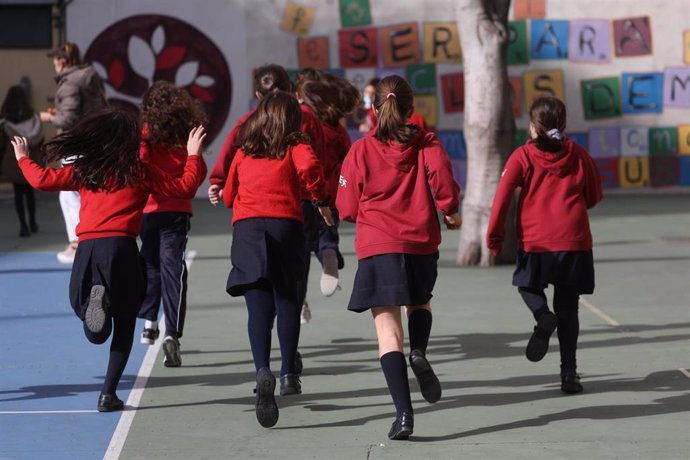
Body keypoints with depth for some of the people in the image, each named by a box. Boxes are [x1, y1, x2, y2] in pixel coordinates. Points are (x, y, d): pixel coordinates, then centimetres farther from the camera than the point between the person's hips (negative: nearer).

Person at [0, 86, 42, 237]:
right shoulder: (33, 118, -1)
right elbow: (40, 140, 3)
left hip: (13, 161, -3)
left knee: (18, 193, 1)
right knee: (30, 191, 16)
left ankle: (23, 224, -7)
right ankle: (32, 222, 21)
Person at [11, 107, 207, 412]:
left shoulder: (83, 172, 13)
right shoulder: (140, 174, 8)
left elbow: (42, 180, 15)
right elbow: (185, 187, 12)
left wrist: (23, 158, 34)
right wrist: (194, 156, 27)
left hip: (87, 249, 2)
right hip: (121, 248, -2)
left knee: (97, 332, 11)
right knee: (124, 326, 11)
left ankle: (96, 298, -23)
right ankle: (108, 394, 3)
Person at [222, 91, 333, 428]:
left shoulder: (244, 151, 19)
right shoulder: (295, 146, 9)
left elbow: (229, 194, 23)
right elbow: (309, 166, -13)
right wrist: (321, 201, 0)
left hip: (246, 225, 2)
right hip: (285, 222, -2)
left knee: (258, 306, -7)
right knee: (287, 302, 12)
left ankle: (262, 370, -27)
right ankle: (288, 374, 15)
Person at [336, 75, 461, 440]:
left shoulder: (361, 149, 4)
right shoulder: (426, 143, 4)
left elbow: (347, 208, 4)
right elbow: (441, 175, -13)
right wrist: (450, 212, 6)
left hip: (377, 246, -2)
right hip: (422, 242, 2)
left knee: (388, 331, -3)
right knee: (420, 302, 30)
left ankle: (403, 412, -15)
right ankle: (418, 352, -1)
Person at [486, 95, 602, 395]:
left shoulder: (522, 157, -2)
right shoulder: (578, 155, 5)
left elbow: (503, 196, -9)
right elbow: (594, 197, 14)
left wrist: (494, 236, 0)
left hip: (535, 241, -2)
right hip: (574, 239, 2)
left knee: (528, 284, 24)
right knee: (568, 307, 10)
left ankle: (543, 316, -9)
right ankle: (569, 373, 5)